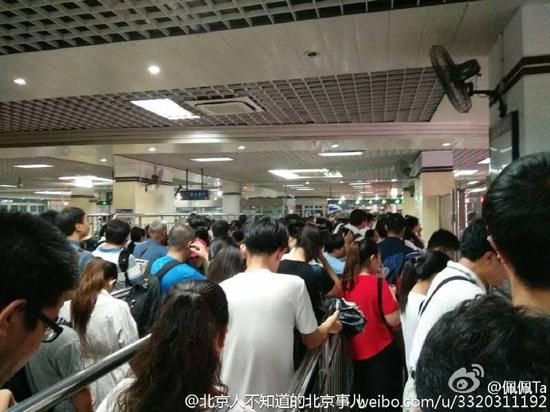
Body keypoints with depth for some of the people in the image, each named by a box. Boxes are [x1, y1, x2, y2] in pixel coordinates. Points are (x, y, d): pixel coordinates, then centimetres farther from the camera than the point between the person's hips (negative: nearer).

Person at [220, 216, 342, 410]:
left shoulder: (223, 289, -10)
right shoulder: (293, 285, -15)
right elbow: (311, 341, -2)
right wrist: (329, 326, 19)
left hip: (232, 396, 2)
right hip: (276, 396, -1)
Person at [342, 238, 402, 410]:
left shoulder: (347, 283, -3)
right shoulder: (379, 284, -20)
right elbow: (393, 321, -17)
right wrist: (391, 294, -3)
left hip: (356, 350, 6)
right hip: (380, 350, -6)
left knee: (363, 397, 24)